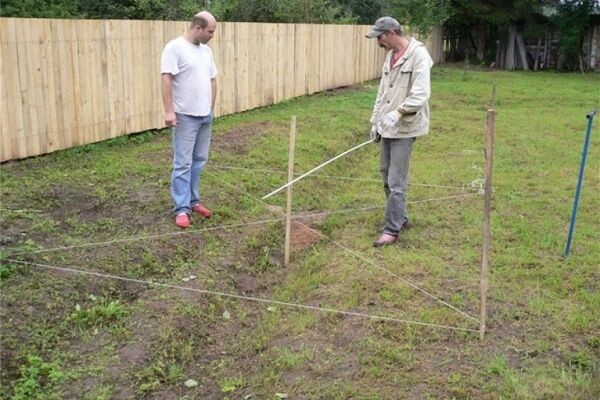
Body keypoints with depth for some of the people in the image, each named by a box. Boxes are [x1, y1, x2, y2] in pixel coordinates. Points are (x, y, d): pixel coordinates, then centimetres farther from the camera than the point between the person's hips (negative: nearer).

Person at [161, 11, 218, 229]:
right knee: (183, 163, -4)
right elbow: (166, 79, -17)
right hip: (185, 116, -8)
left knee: (199, 161, 12)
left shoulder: (206, 50, 12)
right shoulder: (175, 47, -12)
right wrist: (169, 111, -22)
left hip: (205, 116, 8)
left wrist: (211, 108, 18)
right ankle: (182, 209, 0)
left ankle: (193, 201, 22)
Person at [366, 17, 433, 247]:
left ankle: (392, 229, 4)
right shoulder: (390, 56, 12)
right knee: (386, 174, 15)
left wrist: (398, 112, -34)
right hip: (388, 126, 9)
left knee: (396, 181, -5)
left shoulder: (418, 55, -15)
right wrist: (376, 120, 18)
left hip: (405, 128, -9)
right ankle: (399, 217, 30)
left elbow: (421, 94, -23)